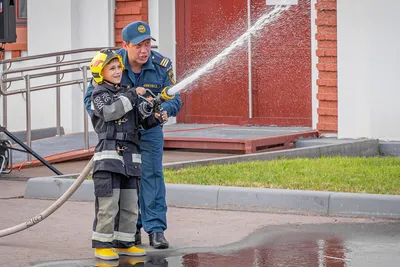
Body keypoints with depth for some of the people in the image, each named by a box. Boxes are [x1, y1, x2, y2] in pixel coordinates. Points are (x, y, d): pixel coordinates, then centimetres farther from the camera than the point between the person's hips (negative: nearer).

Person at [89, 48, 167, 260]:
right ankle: (102, 245, -1)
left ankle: (124, 243, 19)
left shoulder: (127, 93, 18)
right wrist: (132, 95, -18)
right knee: (108, 204, -8)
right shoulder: (99, 94, -2)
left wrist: (155, 118, 2)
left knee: (130, 205, 9)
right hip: (108, 154, -7)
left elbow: (142, 121, 21)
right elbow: (110, 111, -22)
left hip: (130, 156, 7)